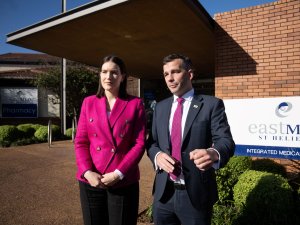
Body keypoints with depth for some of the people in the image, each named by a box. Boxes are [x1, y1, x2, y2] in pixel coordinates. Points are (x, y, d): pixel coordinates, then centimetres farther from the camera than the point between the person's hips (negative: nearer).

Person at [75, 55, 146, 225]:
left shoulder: (135, 104, -2)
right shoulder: (89, 102, 5)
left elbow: (139, 144, -7)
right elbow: (81, 142, 3)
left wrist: (118, 174, -13)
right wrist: (87, 172, -10)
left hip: (124, 182, -2)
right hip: (91, 181, 3)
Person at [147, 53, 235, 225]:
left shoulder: (212, 104, -6)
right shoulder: (161, 107, 8)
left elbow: (226, 140, -15)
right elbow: (152, 142, 9)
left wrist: (214, 153, -37)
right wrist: (157, 155, -13)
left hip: (196, 194, -3)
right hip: (163, 193, 4)